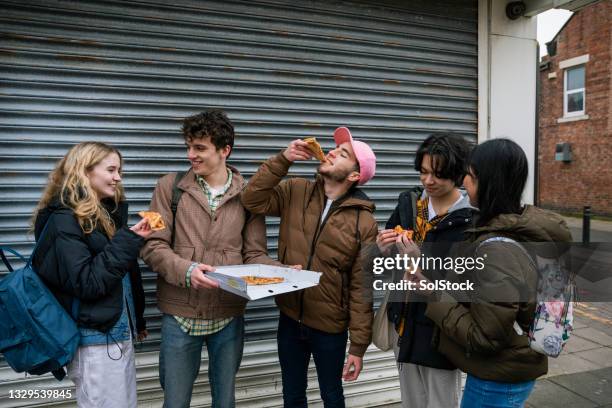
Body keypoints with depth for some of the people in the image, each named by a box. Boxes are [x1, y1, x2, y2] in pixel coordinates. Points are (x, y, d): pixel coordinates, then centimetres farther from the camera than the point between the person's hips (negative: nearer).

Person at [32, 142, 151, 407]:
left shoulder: (106, 213, 10)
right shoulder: (64, 219, -14)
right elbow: (87, 283, -22)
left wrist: (137, 320, 20)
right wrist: (128, 240, -24)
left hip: (119, 333, 8)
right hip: (95, 340, -8)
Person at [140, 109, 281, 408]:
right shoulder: (171, 187, -2)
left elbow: (255, 255, 0)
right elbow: (153, 247, -6)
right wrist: (186, 270, -24)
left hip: (229, 316, 1)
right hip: (180, 315, 0)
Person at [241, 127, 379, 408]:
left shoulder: (363, 222, -13)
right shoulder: (296, 192, -2)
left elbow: (362, 287, -11)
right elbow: (253, 201, -13)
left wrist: (358, 345, -9)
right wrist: (283, 159, -19)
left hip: (330, 326, -3)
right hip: (290, 318, 3)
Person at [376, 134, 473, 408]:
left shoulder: (471, 219, -16)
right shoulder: (408, 203, 0)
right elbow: (383, 264, 9)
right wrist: (381, 249, -13)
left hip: (440, 330, -5)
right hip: (405, 323, 5)